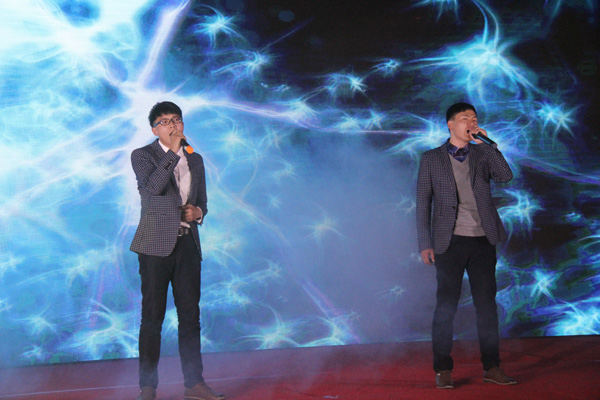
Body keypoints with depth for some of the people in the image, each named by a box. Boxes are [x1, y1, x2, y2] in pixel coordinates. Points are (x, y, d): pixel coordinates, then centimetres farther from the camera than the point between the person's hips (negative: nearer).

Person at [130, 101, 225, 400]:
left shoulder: (195, 160, 16)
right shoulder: (142, 156, 1)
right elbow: (153, 186, -19)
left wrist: (198, 212, 1)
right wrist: (173, 150, -19)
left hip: (188, 244, 5)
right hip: (156, 244, -5)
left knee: (190, 315, 6)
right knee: (153, 317, -1)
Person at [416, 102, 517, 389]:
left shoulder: (482, 154, 11)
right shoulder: (432, 159, 6)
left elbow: (505, 176, -7)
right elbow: (423, 202, 3)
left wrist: (487, 142, -9)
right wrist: (425, 244, -4)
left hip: (483, 240, 2)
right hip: (450, 241, -2)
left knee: (487, 304, 6)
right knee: (446, 306, -1)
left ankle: (491, 367, 14)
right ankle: (443, 370, 7)